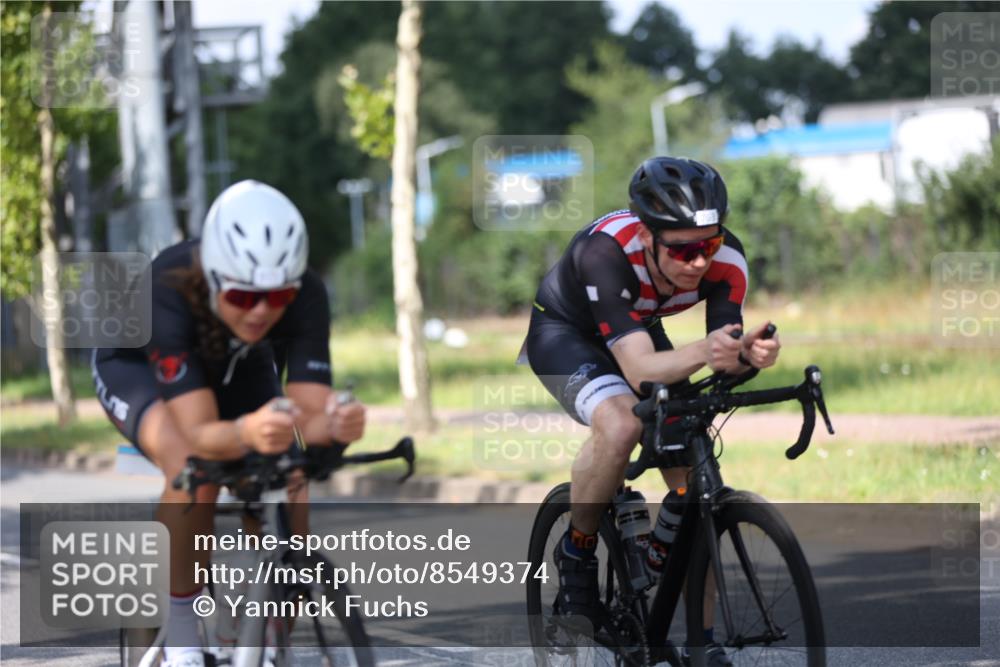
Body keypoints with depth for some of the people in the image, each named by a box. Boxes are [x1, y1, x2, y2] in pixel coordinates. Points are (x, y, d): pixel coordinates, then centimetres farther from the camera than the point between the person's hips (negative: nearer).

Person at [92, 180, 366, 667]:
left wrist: (335, 423, -60)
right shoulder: (169, 292, -41)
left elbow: (310, 412, -36)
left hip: (236, 369, 4)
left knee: (290, 498, -17)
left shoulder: (305, 295, -33)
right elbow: (200, 435, -47)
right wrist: (247, 433, -69)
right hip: (136, 363, -4)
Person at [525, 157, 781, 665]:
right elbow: (639, 367, -45)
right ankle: (576, 553, -9)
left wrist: (748, 353, -49)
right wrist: (702, 352, -63)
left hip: (640, 330, 5)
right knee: (620, 424, -34)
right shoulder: (607, 252, -40)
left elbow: (724, 359, -26)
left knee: (693, 480, -9)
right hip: (564, 331, -5)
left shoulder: (726, 258, -28)